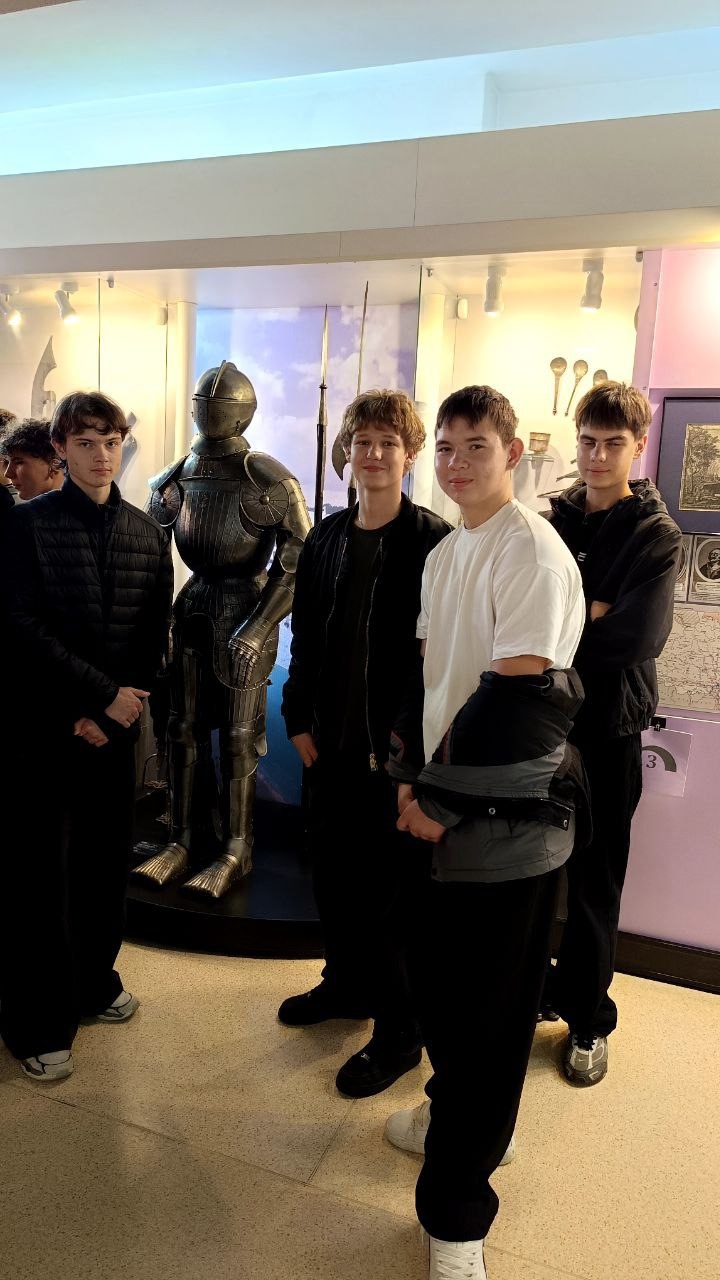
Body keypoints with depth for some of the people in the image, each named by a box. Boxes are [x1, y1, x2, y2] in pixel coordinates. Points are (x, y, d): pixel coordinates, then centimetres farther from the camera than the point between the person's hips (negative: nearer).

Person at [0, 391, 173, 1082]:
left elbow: (154, 636, 4)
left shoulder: (147, 532, 6)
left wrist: (105, 712, -7)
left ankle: (94, 979, 34)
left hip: (115, 724, 4)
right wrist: (101, 694, -15)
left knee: (106, 859, 13)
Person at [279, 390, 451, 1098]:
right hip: (331, 741, 6)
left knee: (391, 888, 4)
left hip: (394, 747, -6)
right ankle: (346, 983, 41)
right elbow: (304, 636, 12)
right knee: (332, 870, 18)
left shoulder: (433, 541, -10)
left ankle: (398, 1032, 21)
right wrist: (299, 719, 7)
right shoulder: (325, 538, 9)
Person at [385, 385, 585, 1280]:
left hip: (508, 821, -7)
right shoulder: (442, 555, 12)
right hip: (444, 810, 8)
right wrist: (412, 776, 4)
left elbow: (519, 697, -20)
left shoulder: (532, 550, -15)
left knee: (486, 1011, 4)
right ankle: (453, 1111, 47)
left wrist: (445, 798, -15)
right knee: (435, 980, 21)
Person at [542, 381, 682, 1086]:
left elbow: (639, 637, -19)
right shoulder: (552, 519, 7)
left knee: (594, 878, 8)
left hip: (607, 726, -3)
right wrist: (587, 614, -12)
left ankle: (587, 1016, 26)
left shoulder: (655, 535, -4)